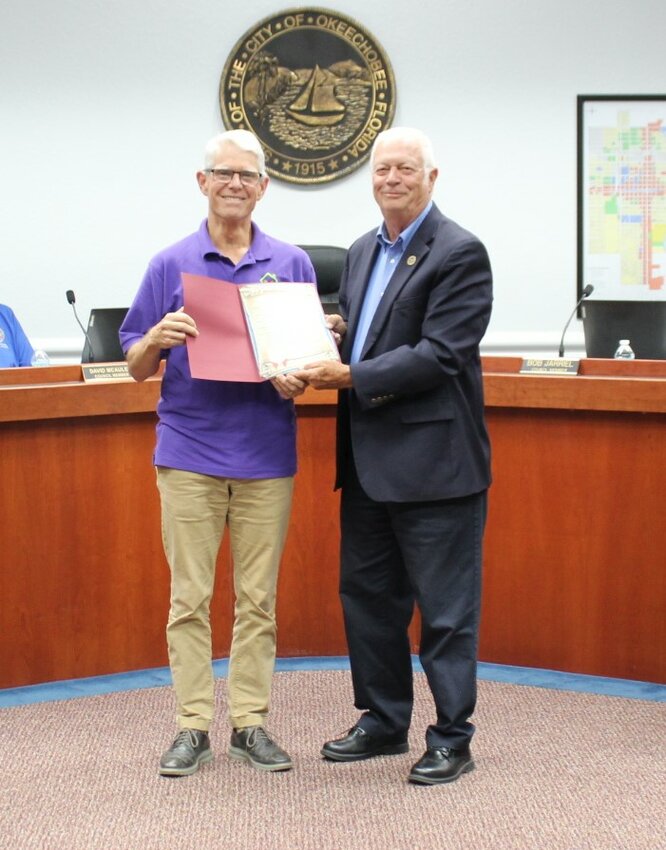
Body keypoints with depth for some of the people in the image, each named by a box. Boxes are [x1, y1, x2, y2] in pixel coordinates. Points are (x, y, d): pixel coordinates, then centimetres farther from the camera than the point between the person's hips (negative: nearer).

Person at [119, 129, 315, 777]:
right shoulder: (171, 265, 5)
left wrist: (296, 378, -12)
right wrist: (158, 339, -16)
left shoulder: (291, 264, 8)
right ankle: (192, 727, 8)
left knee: (257, 599, 6)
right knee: (189, 597, 1)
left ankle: (250, 723, 14)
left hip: (266, 454, 1)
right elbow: (136, 366, 6)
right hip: (189, 451, -1)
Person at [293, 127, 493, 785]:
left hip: (433, 460, -8)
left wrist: (351, 376, -18)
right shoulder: (362, 252, 15)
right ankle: (384, 722, 29)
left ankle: (451, 739, 11)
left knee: (445, 606, 0)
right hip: (369, 460, 9)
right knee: (366, 595, 15)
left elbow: (439, 355, -19)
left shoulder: (459, 253, -11)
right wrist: (336, 334, 0)